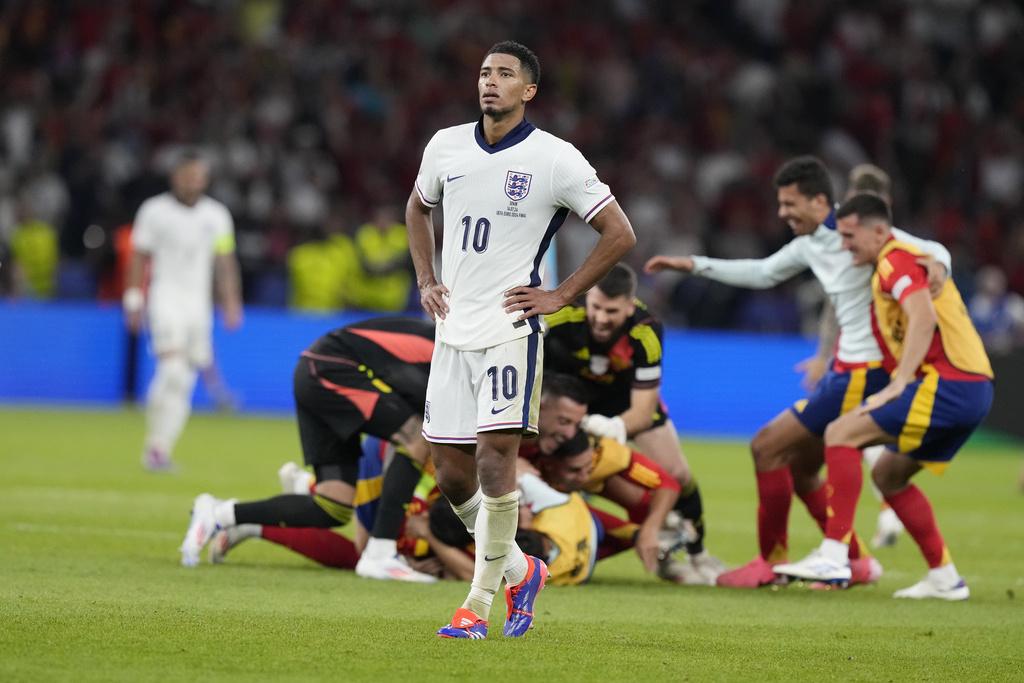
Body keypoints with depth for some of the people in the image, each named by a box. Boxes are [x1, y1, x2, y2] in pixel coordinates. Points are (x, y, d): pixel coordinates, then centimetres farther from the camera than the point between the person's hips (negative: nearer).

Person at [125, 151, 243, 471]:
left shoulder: (216, 215, 10)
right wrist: (134, 299, -2)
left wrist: (231, 304, 5)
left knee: (183, 383, 2)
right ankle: (156, 445, -18)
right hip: (165, 297, -4)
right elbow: (139, 259, 4)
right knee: (173, 369, -21)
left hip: (198, 301, 4)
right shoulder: (155, 211, 1)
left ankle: (159, 449, 8)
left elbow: (225, 264, 12)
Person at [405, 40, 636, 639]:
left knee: (495, 460, -14)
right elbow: (418, 209, 29)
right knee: (451, 472, 4)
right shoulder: (446, 146, 8)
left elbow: (620, 234, -3)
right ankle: (519, 572, 26)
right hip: (452, 328, 5)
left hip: (511, 327, -5)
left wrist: (561, 296, -6)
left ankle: (478, 605, -6)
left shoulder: (556, 159, -7)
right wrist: (425, 280, 16)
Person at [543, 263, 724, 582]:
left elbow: (643, 410, -32)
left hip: (624, 395, 1)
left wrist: (614, 427, -54)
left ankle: (698, 555, 22)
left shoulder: (646, 334, -34)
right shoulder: (562, 313, -38)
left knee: (677, 474, -4)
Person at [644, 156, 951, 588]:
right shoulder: (810, 243, 12)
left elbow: (933, 250, -16)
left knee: (767, 447, -8)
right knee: (798, 469, 14)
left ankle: (771, 563, 1)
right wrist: (693, 265, 24)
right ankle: (857, 563, 20)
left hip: (863, 373, -9)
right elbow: (762, 273, 26)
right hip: (846, 370, 9)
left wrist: (937, 265, -40)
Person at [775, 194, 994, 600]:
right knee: (888, 474, 19)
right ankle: (944, 578, 18)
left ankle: (833, 555, -20)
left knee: (841, 433, -14)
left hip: (948, 384, -10)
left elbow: (924, 317, -24)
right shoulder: (891, 266, 23)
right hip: (971, 388, 10)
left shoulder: (895, 261, -8)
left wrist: (898, 384, -28)